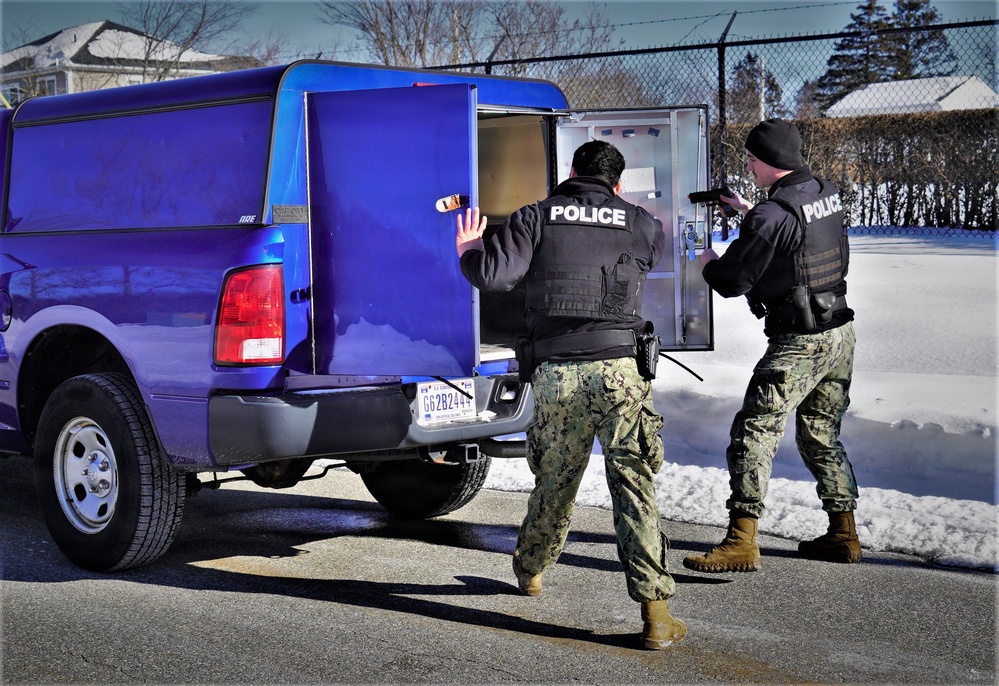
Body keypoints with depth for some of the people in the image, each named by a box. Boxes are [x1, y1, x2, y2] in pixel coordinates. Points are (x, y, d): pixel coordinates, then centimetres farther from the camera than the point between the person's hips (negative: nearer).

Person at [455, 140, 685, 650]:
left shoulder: (536, 217, 6)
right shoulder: (640, 225, 9)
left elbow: (493, 275, -4)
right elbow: (658, 247, 31)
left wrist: (469, 251, 18)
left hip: (555, 374, 1)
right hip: (617, 370, -1)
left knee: (554, 483, 20)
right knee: (635, 484, -1)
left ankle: (530, 568, 43)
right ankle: (655, 610, -8)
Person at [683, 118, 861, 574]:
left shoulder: (771, 214, -19)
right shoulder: (827, 192, 7)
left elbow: (732, 281, -13)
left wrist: (708, 262, 8)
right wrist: (747, 212, 24)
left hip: (799, 344, -9)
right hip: (840, 335, 9)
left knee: (753, 434, -7)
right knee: (821, 436, 19)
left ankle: (741, 543, -10)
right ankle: (843, 535, 24)